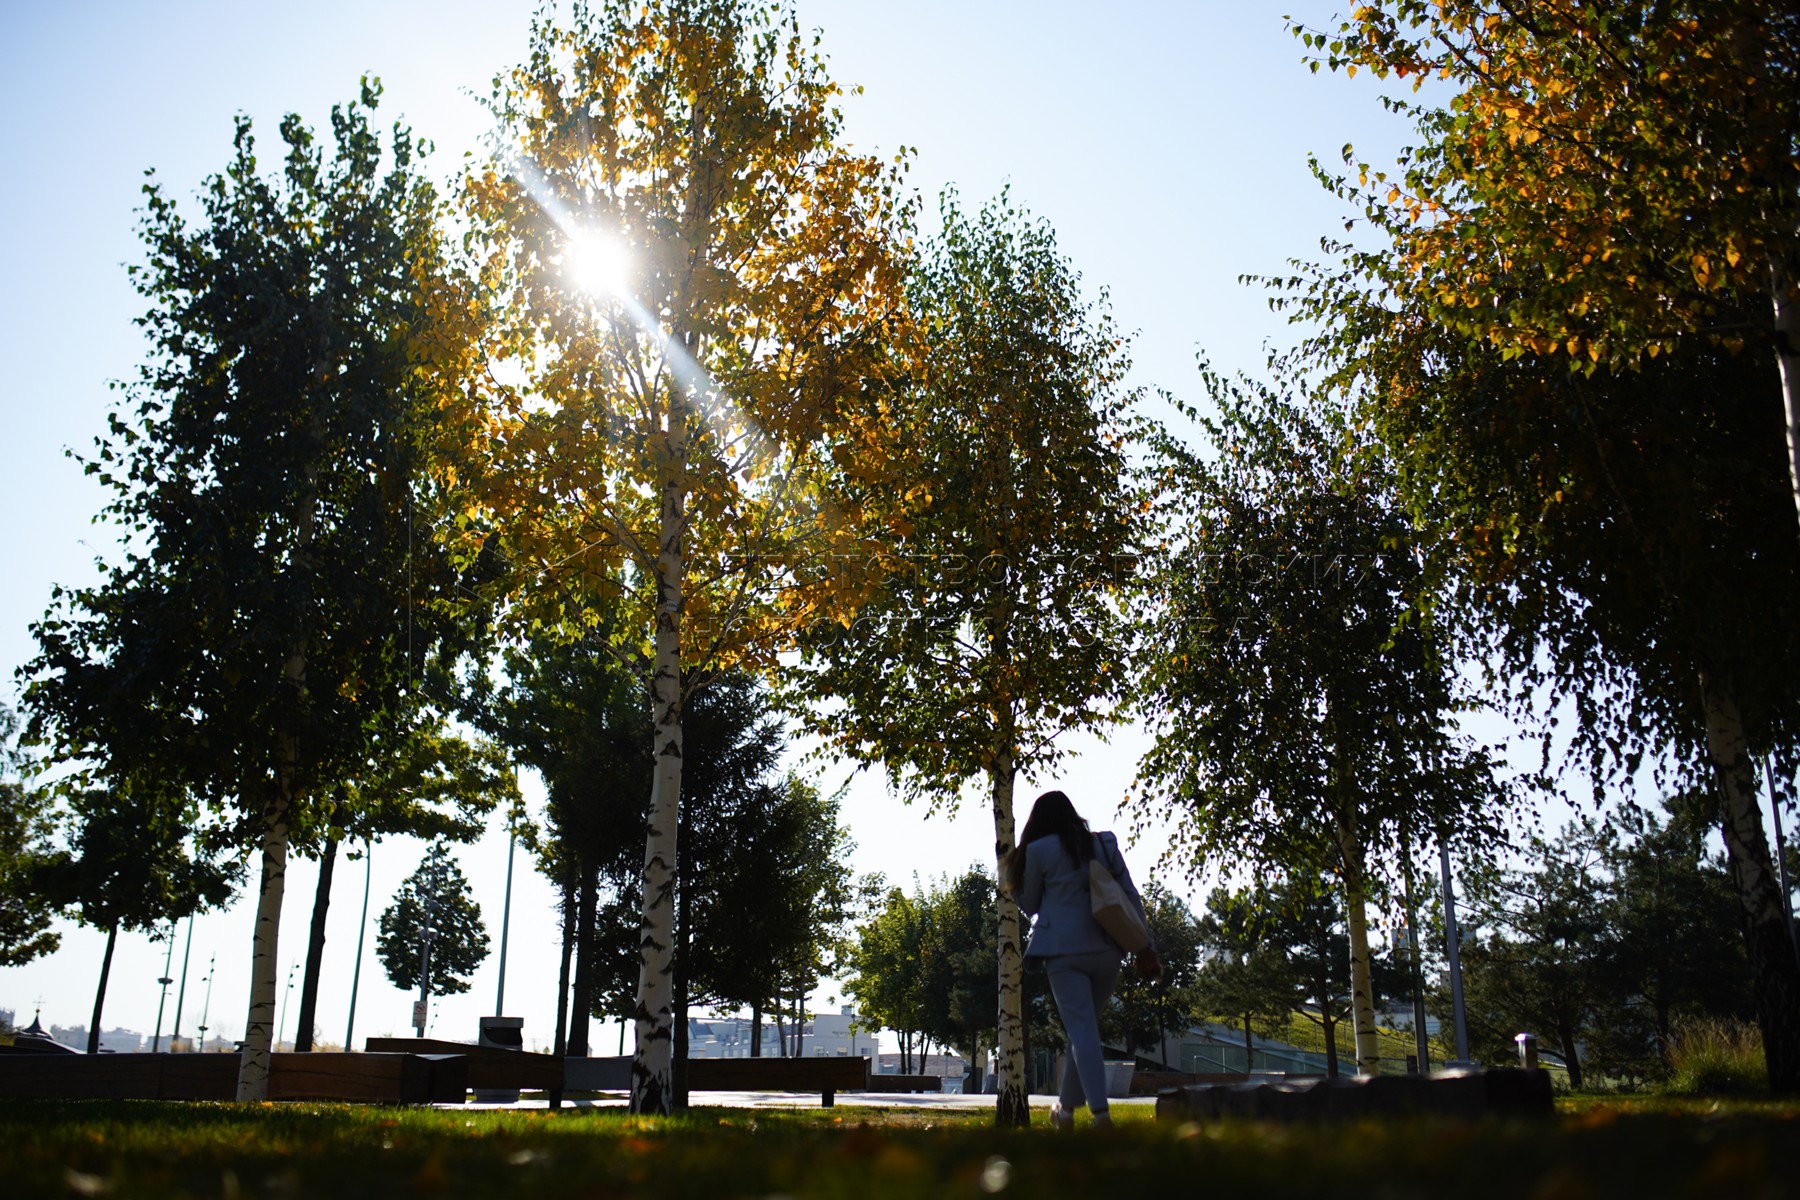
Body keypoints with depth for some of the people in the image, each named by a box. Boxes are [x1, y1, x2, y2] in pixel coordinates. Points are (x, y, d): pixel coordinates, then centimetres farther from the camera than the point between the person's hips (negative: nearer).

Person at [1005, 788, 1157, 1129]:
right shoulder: (1104, 844, 9)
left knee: (1082, 1031, -4)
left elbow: (1029, 904, 9)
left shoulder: (1039, 851, -1)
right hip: (1106, 950, 4)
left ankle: (1101, 1111, -16)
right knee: (1085, 1028, 15)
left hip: (1063, 950, -4)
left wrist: (1012, 879, 24)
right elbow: (1131, 896, 7)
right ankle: (1067, 1106, 24)